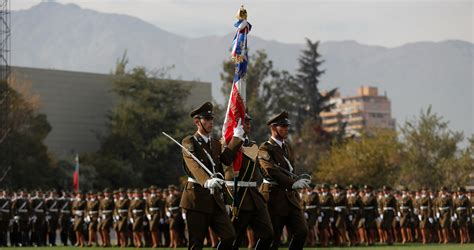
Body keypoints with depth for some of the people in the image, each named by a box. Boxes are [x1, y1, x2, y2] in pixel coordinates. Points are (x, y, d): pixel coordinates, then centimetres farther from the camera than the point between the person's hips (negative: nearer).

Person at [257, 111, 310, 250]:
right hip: (274, 196, -7)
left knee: (302, 231, -3)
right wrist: (293, 183, -29)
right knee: (273, 238, -2)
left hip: (290, 196, 7)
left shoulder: (287, 147, 17)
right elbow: (272, 171, -22)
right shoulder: (265, 149, -9)